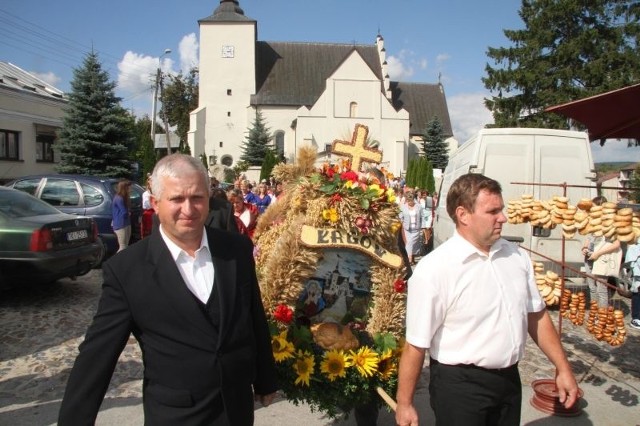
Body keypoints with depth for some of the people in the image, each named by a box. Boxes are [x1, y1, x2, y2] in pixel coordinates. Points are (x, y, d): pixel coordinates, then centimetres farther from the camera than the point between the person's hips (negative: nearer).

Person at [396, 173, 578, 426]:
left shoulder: (516, 256, 0)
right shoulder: (433, 269, -21)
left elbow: (536, 315, 11)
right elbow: (416, 344, -17)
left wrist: (563, 368, 12)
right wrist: (404, 404, -11)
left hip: (509, 379, 6)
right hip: (458, 385, -6)